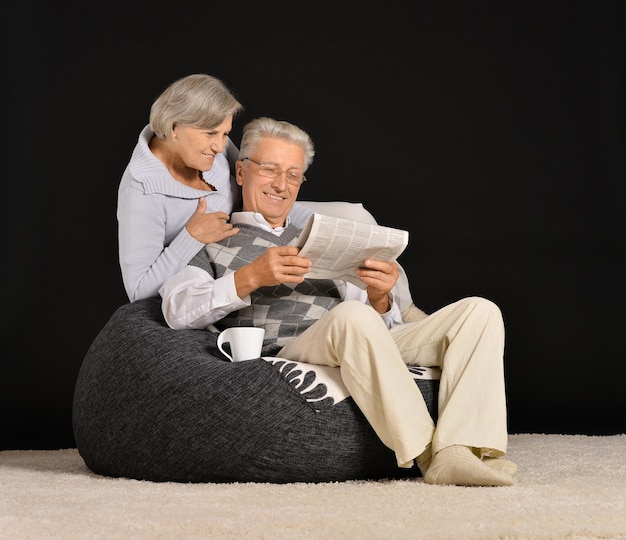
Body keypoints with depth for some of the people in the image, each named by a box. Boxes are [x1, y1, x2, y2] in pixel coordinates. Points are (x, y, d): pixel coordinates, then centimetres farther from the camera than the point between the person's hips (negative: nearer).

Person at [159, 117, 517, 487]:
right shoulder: (212, 244, 19)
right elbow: (177, 310, -2)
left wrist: (379, 299, -1)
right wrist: (251, 277, -15)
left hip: (366, 349, 6)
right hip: (286, 354, -6)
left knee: (480, 311, -13)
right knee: (351, 316, -39)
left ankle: (457, 454, -34)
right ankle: (428, 453, -32)